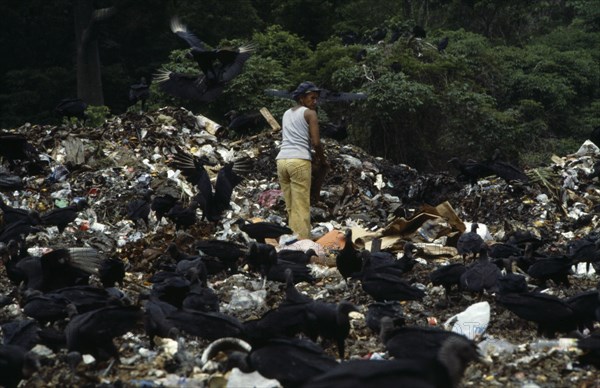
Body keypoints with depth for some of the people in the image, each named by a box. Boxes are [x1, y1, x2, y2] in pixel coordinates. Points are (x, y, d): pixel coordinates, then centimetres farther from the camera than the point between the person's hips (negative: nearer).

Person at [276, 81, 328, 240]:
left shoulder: (286, 114, 23)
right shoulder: (309, 113, 2)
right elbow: (316, 142, -6)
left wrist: (313, 157, 24)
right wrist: (322, 161, 11)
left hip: (282, 160, 6)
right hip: (299, 161, -6)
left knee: (290, 207, 8)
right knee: (302, 207, -7)